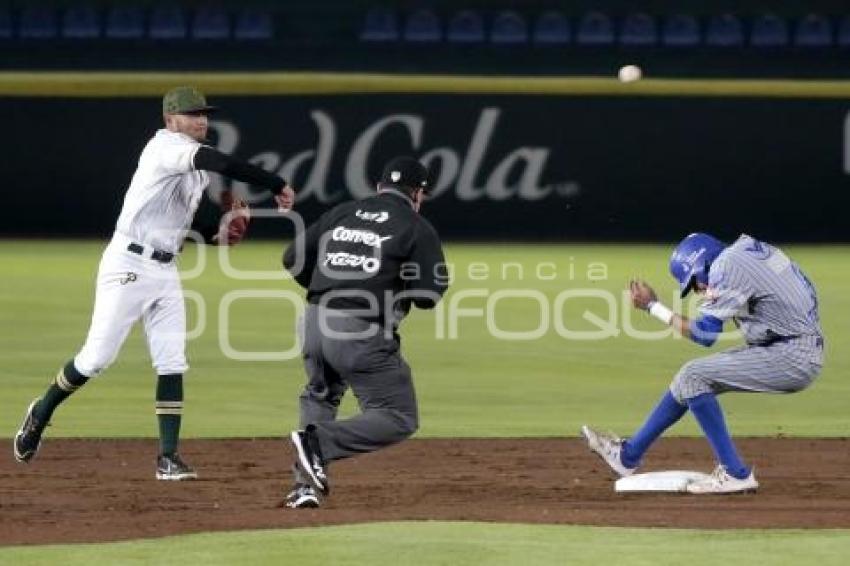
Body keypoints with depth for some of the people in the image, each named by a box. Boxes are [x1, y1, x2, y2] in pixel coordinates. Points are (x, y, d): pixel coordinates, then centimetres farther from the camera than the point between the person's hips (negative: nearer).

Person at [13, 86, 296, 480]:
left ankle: (168, 457, 0)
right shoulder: (165, 145, -13)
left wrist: (216, 234, 4)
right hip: (128, 265, -8)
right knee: (97, 357, -4)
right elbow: (220, 162, -30)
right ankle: (41, 414, 18)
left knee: (172, 364, 0)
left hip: (165, 270, 8)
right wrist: (276, 185, -30)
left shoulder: (196, 171, 15)